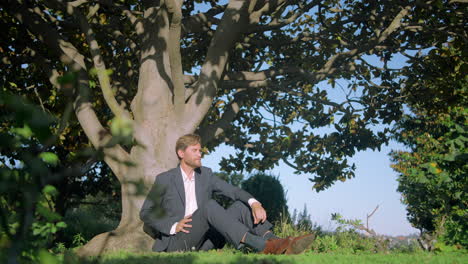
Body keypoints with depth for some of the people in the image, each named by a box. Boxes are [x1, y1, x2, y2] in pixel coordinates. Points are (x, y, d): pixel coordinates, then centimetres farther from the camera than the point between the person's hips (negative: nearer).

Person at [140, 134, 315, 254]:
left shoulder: (205, 175, 13)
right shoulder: (164, 179, 1)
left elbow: (233, 191, 0)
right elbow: (145, 213, 2)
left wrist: (254, 203, -21)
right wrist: (173, 225, -14)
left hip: (205, 242, 5)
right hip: (176, 242, -5)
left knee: (241, 206, -11)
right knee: (210, 205, -31)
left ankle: (276, 244, -34)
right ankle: (262, 247, -47)